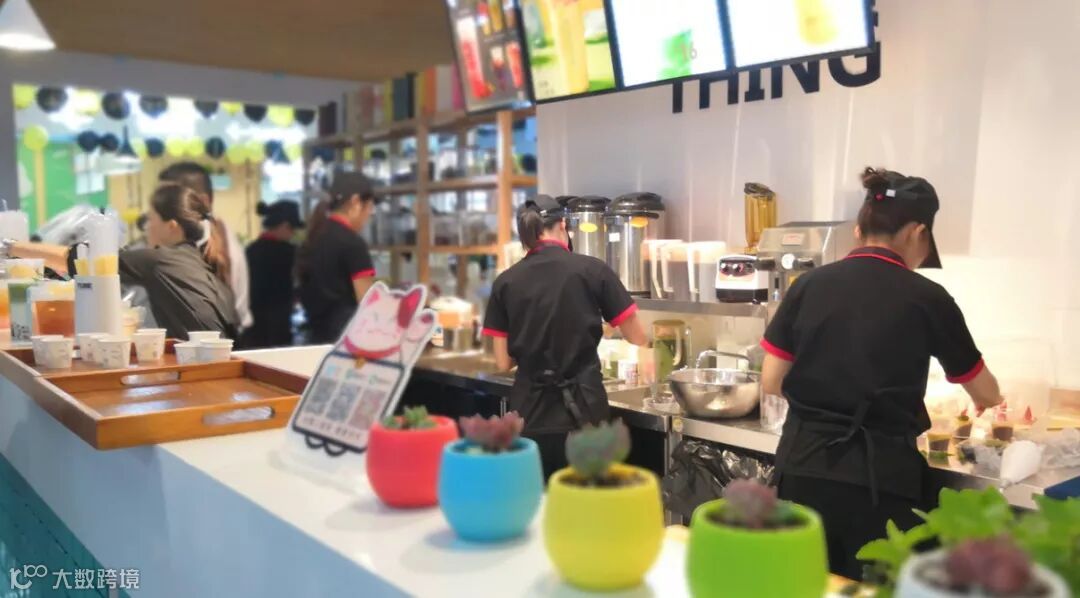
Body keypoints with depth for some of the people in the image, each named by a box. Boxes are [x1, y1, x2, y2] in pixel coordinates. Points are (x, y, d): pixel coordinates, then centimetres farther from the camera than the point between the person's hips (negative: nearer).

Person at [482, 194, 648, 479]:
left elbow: (503, 361, 3)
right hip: (582, 411, -2)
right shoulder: (592, 270, -4)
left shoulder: (505, 282, 0)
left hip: (531, 414, 2)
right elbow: (638, 338, 5)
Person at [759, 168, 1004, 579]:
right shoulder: (926, 298, -4)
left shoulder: (809, 284, 1)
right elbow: (986, 394, 12)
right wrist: (990, 401, 35)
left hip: (803, 467, 3)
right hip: (879, 476, -3)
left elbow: (771, 382, 4)